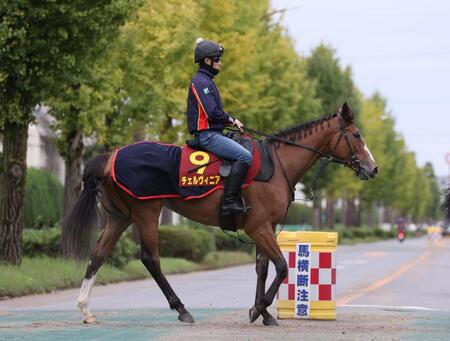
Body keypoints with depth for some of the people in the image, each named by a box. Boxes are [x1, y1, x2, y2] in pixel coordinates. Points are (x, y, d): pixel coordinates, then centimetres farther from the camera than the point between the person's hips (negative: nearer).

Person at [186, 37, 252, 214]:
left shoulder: (206, 81, 21)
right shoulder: (201, 82, -13)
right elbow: (213, 113, -22)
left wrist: (231, 121, 7)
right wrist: (232, 120, -9)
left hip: (213, 134, 11)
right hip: (207, 135, -11)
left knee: (247, 148, 16)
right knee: (245, 156, -23)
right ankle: (230, 201, -26)